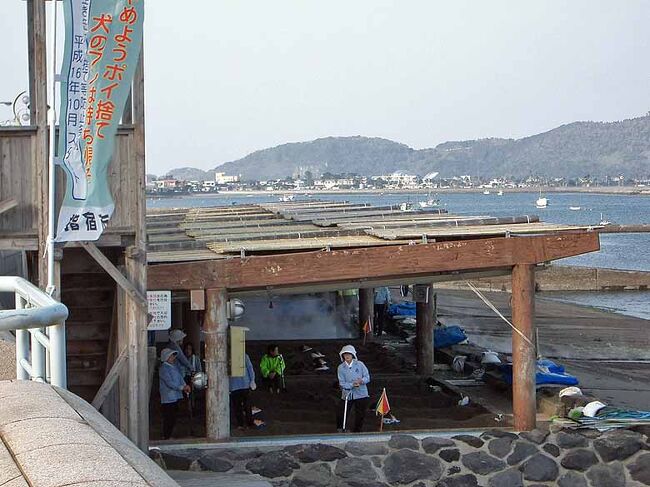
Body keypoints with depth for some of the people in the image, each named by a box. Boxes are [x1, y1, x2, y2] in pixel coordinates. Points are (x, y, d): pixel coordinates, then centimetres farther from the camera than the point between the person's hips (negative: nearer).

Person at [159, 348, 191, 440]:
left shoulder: (174, 367, 14)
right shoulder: (164, 368, -13)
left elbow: (180, 378, 14)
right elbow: (169, 383, -20)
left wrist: (185, 386, -5)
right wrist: (182, 387, -23)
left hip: (176, 397, 9)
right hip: (168, 399, -9)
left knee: (173, 419, 14)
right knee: (168, 419, -5)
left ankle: (169, 436, 22)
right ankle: (166, 438, 1)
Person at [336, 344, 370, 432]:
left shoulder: (360, 364, -3)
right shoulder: (341, 368, -3)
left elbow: (367, 377, 0)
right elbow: (342, 384, -7)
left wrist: (362, 381, -23)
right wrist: (352, 385, -23)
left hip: (361, 394, 0)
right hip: (347, 394, 0)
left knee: (360, 415, 7)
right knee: (341, 415, -2)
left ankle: (356, 432, 26)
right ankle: (341, 430, 22)